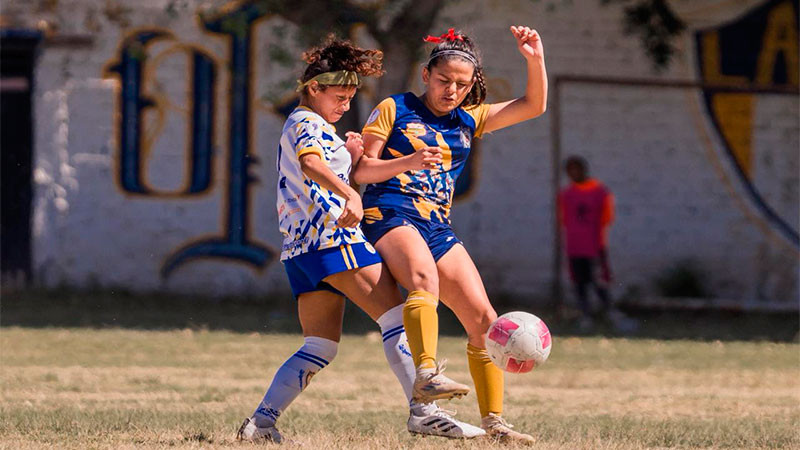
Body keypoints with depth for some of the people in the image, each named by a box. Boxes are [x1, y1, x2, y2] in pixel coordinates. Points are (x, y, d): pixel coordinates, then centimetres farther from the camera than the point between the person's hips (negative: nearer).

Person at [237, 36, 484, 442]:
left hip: (300, 248, 10)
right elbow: (311, 164, -25)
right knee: (398, 319, -14)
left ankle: (260, 422, 1)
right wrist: (349, 193, -42)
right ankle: (422, 411, -24)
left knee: (320, 348, 10)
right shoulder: (308, 123, -2)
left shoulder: (297, 127, 28)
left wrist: (347, 157, 17)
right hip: (333, 237, -10)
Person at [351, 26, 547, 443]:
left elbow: (532, 106, 16)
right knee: (425, 277, -38)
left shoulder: (469, 120, 19)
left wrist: (536, 60, 0)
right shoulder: (394, 109, 6)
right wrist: (408, 162, -17)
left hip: (438, 228, 6)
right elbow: (363, 170, 1)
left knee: (483, 319, -2)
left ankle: (492, 420, 5)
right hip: (391, 214, -6)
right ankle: (426, 373, -56)